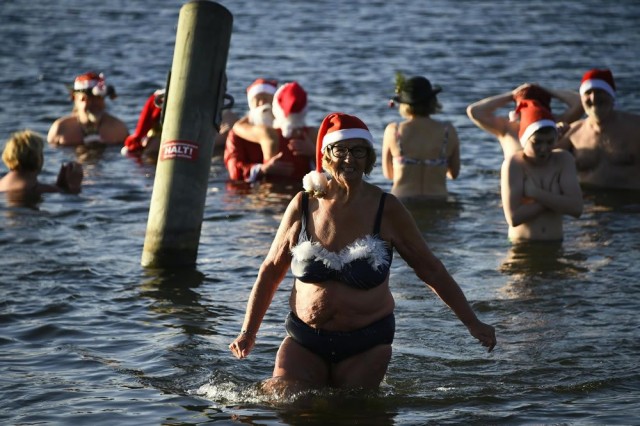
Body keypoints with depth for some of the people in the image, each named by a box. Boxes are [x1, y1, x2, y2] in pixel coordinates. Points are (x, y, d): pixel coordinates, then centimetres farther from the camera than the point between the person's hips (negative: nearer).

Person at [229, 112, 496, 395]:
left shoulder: (386, 210, -5)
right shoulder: (303, 206, -1)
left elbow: (430, 269, 3)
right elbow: (271, 271, 10)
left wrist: (472, 323, 2)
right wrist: (248, 333, 9)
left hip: (366, 345, -1)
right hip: (304, 340, 1)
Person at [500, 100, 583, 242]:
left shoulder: (563, 160, 4)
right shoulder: (514, 164, -7)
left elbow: (576, 208, -8)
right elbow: (514, 217, -16)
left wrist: (535, 193, -13)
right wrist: (555, 200, -9)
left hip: (555, 246, 1)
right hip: (522, 246, -1)